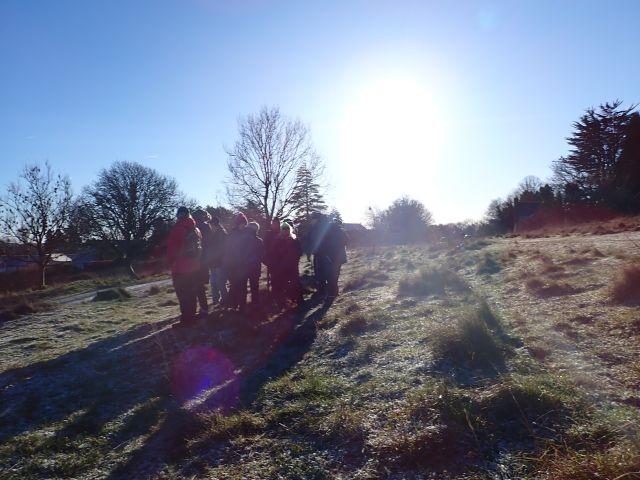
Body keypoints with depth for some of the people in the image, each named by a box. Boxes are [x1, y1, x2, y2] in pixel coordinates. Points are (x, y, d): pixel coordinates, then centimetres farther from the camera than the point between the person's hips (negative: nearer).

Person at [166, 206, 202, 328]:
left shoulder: (177, 229, -10)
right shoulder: (196, 230, 10)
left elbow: (171, 248, -10)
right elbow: (200, 248, 12)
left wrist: (171, 263, 3)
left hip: (180, 268, -7)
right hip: (195, 267, 7)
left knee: (183, 295, -3)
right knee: (192, 294, 13)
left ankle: (186, 320, -2)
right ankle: (191, 317, 20)